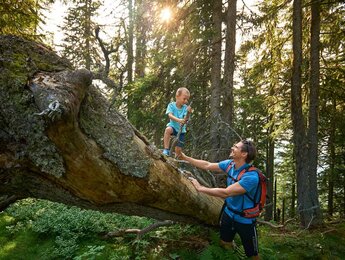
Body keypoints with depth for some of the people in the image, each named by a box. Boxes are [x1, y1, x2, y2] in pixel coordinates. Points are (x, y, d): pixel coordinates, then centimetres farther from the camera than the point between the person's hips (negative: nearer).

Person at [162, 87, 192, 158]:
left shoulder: (185, 107, -7)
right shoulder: (171, 105, -10)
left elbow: (185, 119, -18)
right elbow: (170, 115, -25)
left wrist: (188, 113, -37)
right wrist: (178, 120, -41)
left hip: (181, 130, 2)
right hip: (173, 126, -1)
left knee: (178, 150, -2)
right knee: (168, 129, -38)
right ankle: (166, 149, -29)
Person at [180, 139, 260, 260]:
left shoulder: (251, 176, -33)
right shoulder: (229, 164, -10)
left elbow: (226, 193, -34)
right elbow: (207, 165, 1)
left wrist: (200, 188, -27)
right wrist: (185, 157, -1)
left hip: (245, 220, -6)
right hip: (228, 213, 6)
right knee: (224, 244, 24)